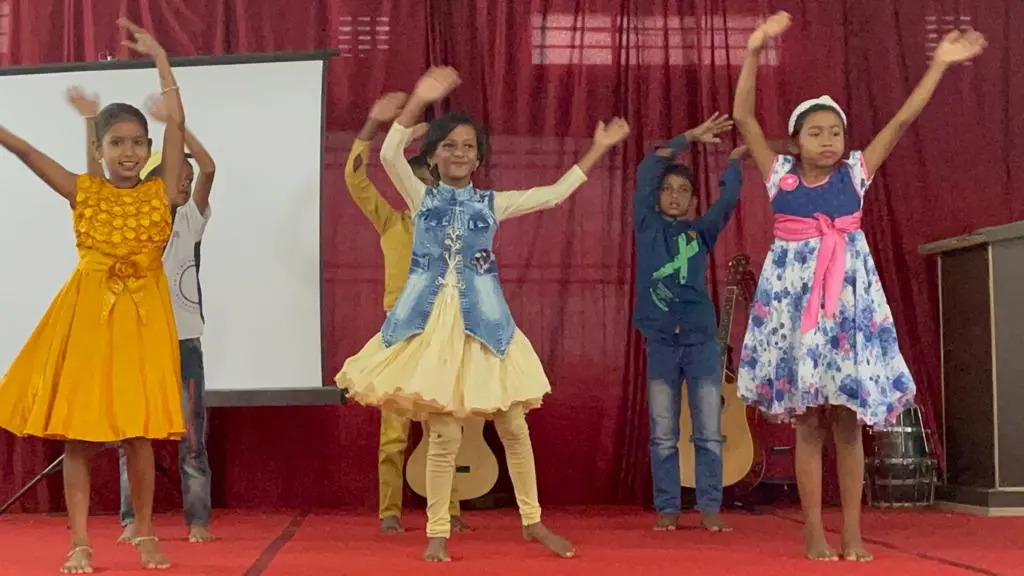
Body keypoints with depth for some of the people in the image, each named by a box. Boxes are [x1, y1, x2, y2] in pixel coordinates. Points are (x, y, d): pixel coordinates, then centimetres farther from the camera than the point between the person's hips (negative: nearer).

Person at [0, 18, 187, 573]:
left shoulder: (162, 194, 1)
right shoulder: (83, 192, 3)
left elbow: (176, 122, -5)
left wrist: (158, 56, -3)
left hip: (142, 315, -1)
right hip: (86, 312, 1)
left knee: (137, 429, 2)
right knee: (77, 431, 3)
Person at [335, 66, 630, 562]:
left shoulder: (492, 203, 10)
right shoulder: (422, 196, 5)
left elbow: (555, 193, 11)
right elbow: (389, 155, -11)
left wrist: (598, 149, 10)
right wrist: (418, 100, -21)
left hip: (483, 319, 2)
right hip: (432, 318, -2)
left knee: (513, 426, 5)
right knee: (444, 433, -5)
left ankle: (532, 521, 21)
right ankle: (438, 533, 10)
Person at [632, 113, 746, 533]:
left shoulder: (702, 232, 11)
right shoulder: (647, 227, 8)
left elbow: (729, 199, -1)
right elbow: (647, 170, 0)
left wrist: (734, 159, 3)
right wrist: (689, 138, 1)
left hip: (702, 342, 1)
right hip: (661, 343, -1)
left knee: (709, 434, 1)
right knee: (663, 436, 3)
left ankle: (710, 508, 7)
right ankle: (667, 509, 9)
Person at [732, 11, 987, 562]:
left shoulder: (856, 173, 6)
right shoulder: (780, 175, 3)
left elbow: (903, 119, 4)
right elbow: (743, 116, -2)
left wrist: (940, 63, 2)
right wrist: (753, 52, -9)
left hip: (849, 302, 1)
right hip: (794, 302, -1)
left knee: (848, 420, 3)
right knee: (808, 422, 2)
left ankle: (852, 531, 9)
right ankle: (814, 531, 8)